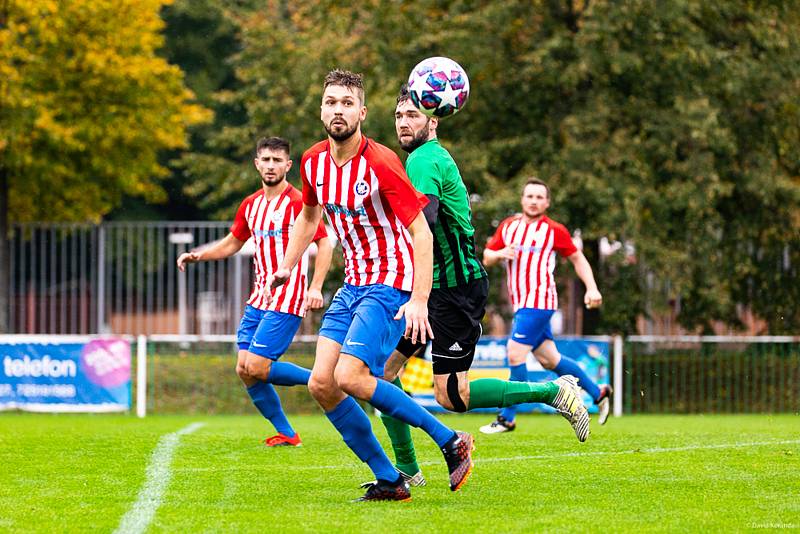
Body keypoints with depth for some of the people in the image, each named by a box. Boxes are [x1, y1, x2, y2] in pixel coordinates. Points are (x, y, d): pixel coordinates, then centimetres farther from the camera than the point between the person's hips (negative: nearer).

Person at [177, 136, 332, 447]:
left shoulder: (298, 202, -9)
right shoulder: (250, 205, 13)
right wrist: (198, 256, 11)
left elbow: (325, 244, -10)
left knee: (257, 368, -16)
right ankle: (285, 435, 12)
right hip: (259, 299, 8)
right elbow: (232, 243, 26)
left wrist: (315, 288, -20)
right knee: (244, 370, 1)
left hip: (286, 300, -8)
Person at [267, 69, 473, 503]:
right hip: (353, 284, 8)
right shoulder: (313, 162, 2)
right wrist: (285, 268, 20)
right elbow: (309, 215, 23)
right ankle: (389, 481, 5)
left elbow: (420, 232, -17)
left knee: (350, 377, -22)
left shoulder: (381, 164, -19)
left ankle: (451, 442, -8)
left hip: (391, 284, -8)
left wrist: (419, 300, -24)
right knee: (321, 383, -3)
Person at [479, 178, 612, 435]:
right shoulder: (508, 226, 12)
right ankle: (598, 392, 28)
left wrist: (592, 288, -6)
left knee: (515, 353, -14)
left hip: (538, 301, -7)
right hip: (521, 304, 7)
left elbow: (577, 258, 6)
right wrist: (501, 253, -9)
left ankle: (507, 418, -8)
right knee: (549, 360, 12)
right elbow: (487, 257, 14)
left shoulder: (554, 230, -2)